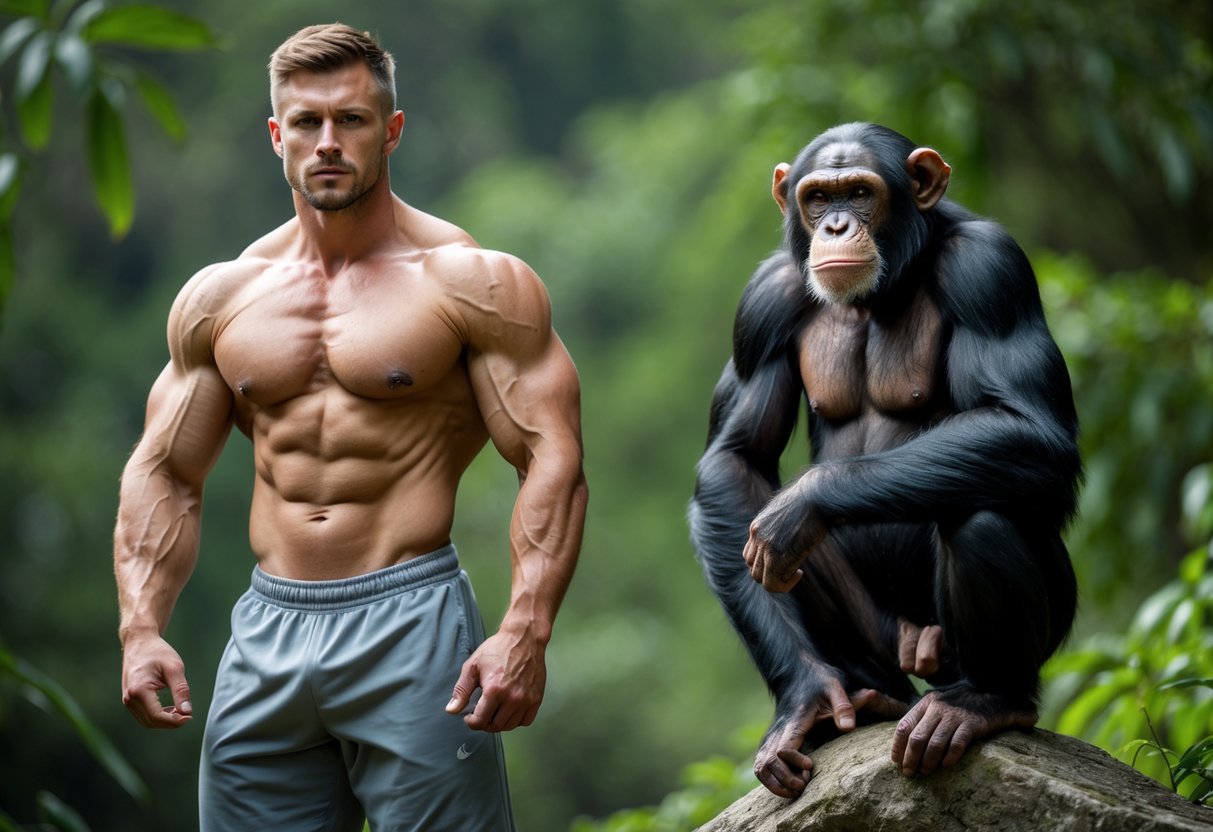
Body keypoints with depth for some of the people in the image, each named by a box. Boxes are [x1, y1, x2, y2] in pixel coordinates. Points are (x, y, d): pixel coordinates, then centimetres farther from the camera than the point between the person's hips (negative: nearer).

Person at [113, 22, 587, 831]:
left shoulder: (469, 282, -3)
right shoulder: (220, 298, 10)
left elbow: (553, 460, -8)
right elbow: (163, 473, 14)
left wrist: (525, 633, -20)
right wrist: (141, 629, 0)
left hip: (409, 621, -4)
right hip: (265, 634, 4)